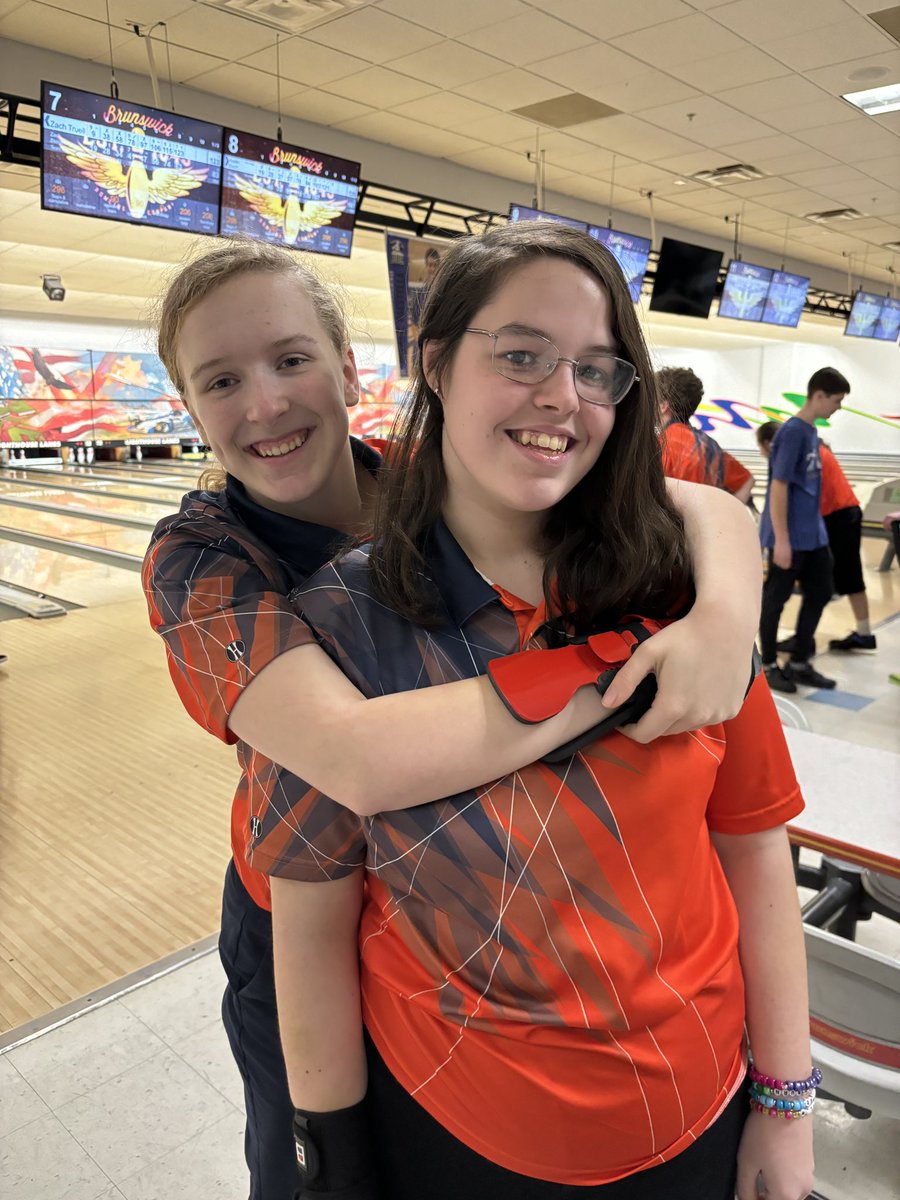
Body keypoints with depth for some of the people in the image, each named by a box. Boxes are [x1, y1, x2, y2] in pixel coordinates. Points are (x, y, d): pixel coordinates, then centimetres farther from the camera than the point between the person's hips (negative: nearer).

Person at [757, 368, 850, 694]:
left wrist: (814, 526, 18)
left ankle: (799, 663, 23)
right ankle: (769, 666, 17)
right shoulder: (792, 432, -17)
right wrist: (781, 540, -22)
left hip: (813, 535, 9)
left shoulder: (811, 432, 10)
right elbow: (779, 488, -20)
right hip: (789, 538, -9)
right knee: (774, 600, 4)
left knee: (820, 594, 13)